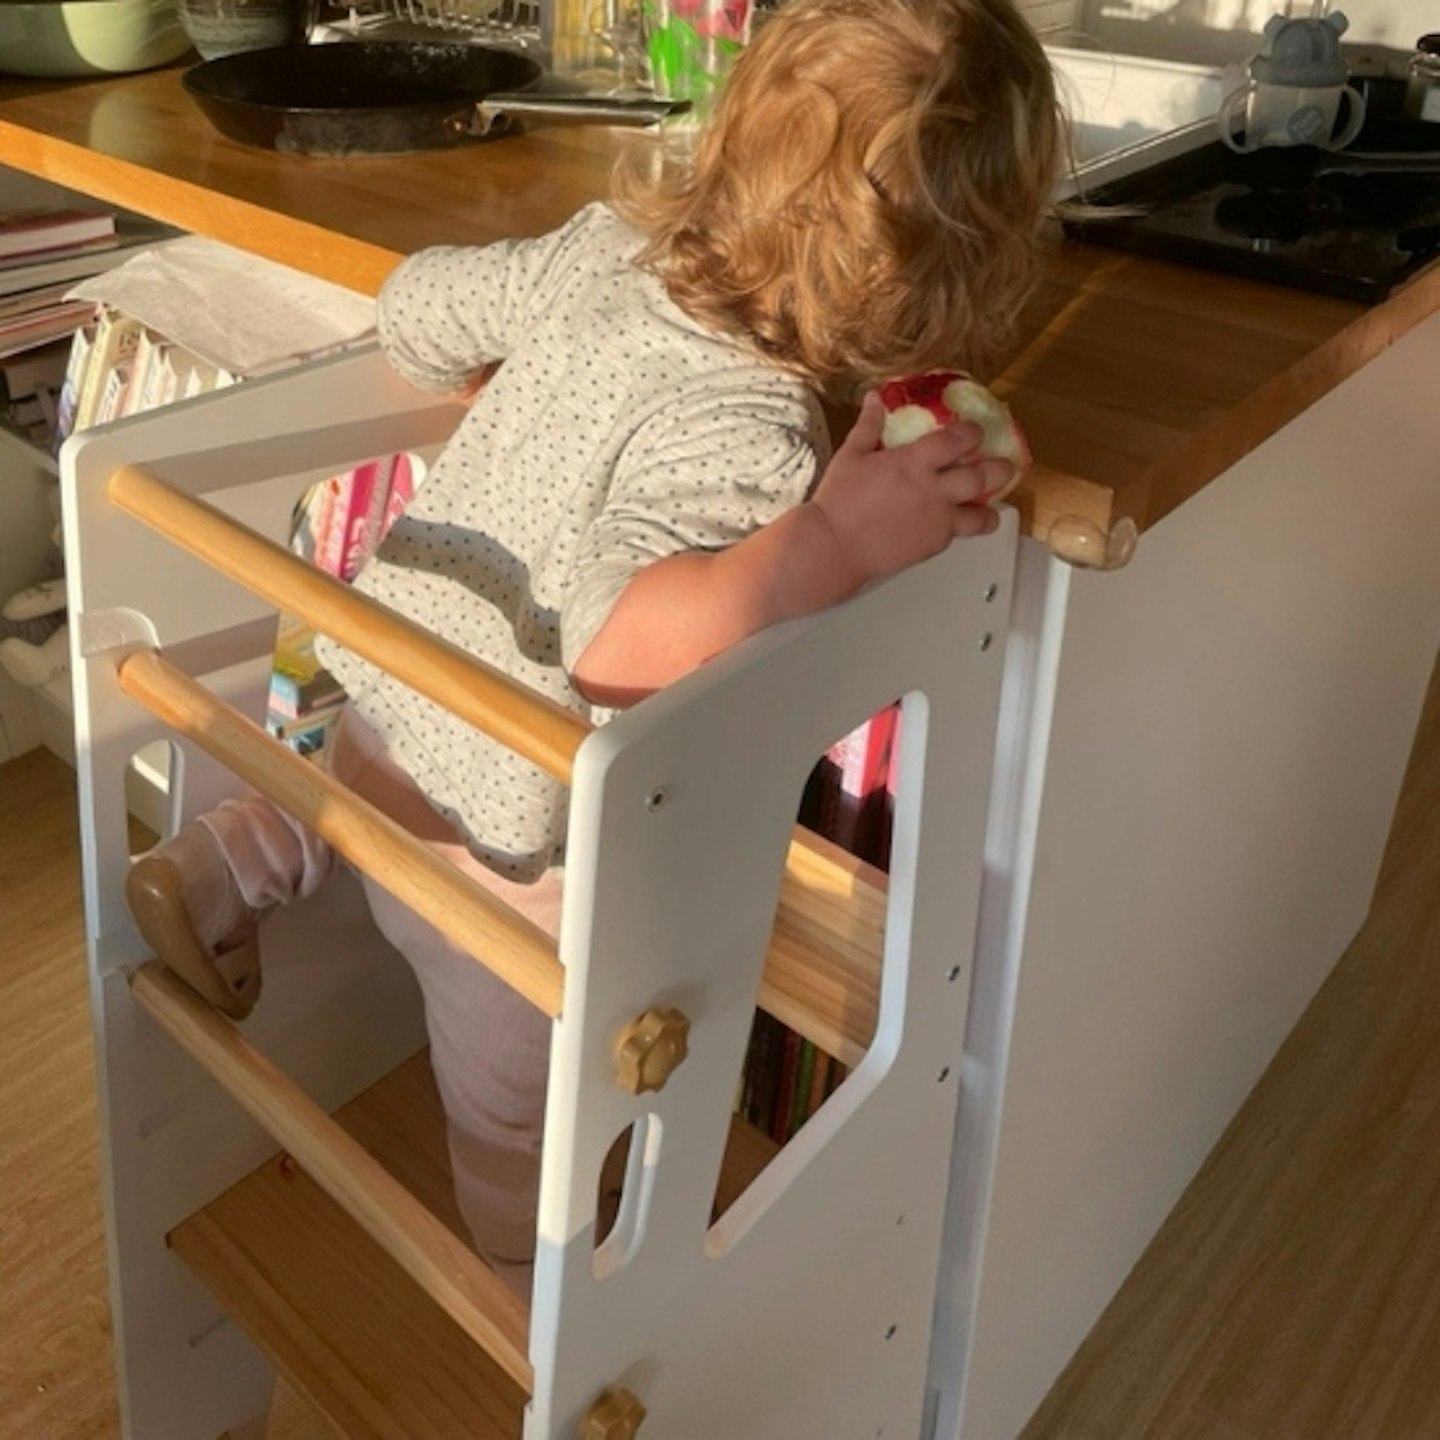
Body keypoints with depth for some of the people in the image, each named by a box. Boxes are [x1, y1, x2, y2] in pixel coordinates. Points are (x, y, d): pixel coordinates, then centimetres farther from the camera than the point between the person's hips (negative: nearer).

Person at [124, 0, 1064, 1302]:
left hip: (389, 710, 6)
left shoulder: (610, 247, -12)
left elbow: (415, 307, 3)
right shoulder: (745, 439, -34)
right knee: (521, 1118, 24)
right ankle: (538, 1296, 49)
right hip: (499, 845, -5)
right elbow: (615, 637, -48)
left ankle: (224, 869, 37)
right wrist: (837, 546, -46)